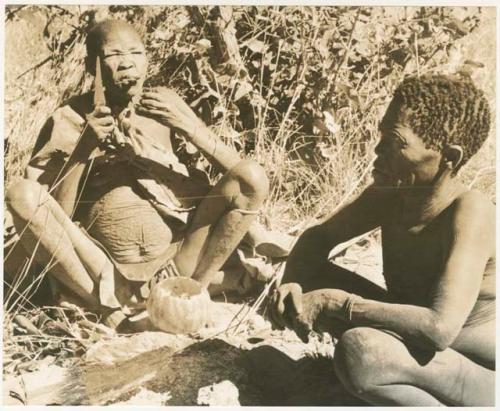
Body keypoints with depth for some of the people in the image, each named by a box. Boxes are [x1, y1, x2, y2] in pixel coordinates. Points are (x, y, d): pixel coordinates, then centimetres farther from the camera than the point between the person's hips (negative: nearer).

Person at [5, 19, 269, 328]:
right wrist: (83, 149, -17)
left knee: (252, 177, -18)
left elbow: (240, 171, -2)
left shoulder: (165, 105, 5)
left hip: (177, 267, 1)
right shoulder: (70, 120, 1)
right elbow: (54, 216, -6)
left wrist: (189, 127, -16)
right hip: (106, 275, 0)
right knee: (22, 194, -22)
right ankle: (111, 304, -11)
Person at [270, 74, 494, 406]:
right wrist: (293, 287, -19)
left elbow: (438, 328, -40)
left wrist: (333, 303, -32)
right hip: (417, 341, 7)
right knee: (313, 279, -3)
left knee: (360, 352, -34)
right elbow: (319, 237, 2)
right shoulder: (388, 193, -10)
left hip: (479, 369, -7)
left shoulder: (470, 212, -30)